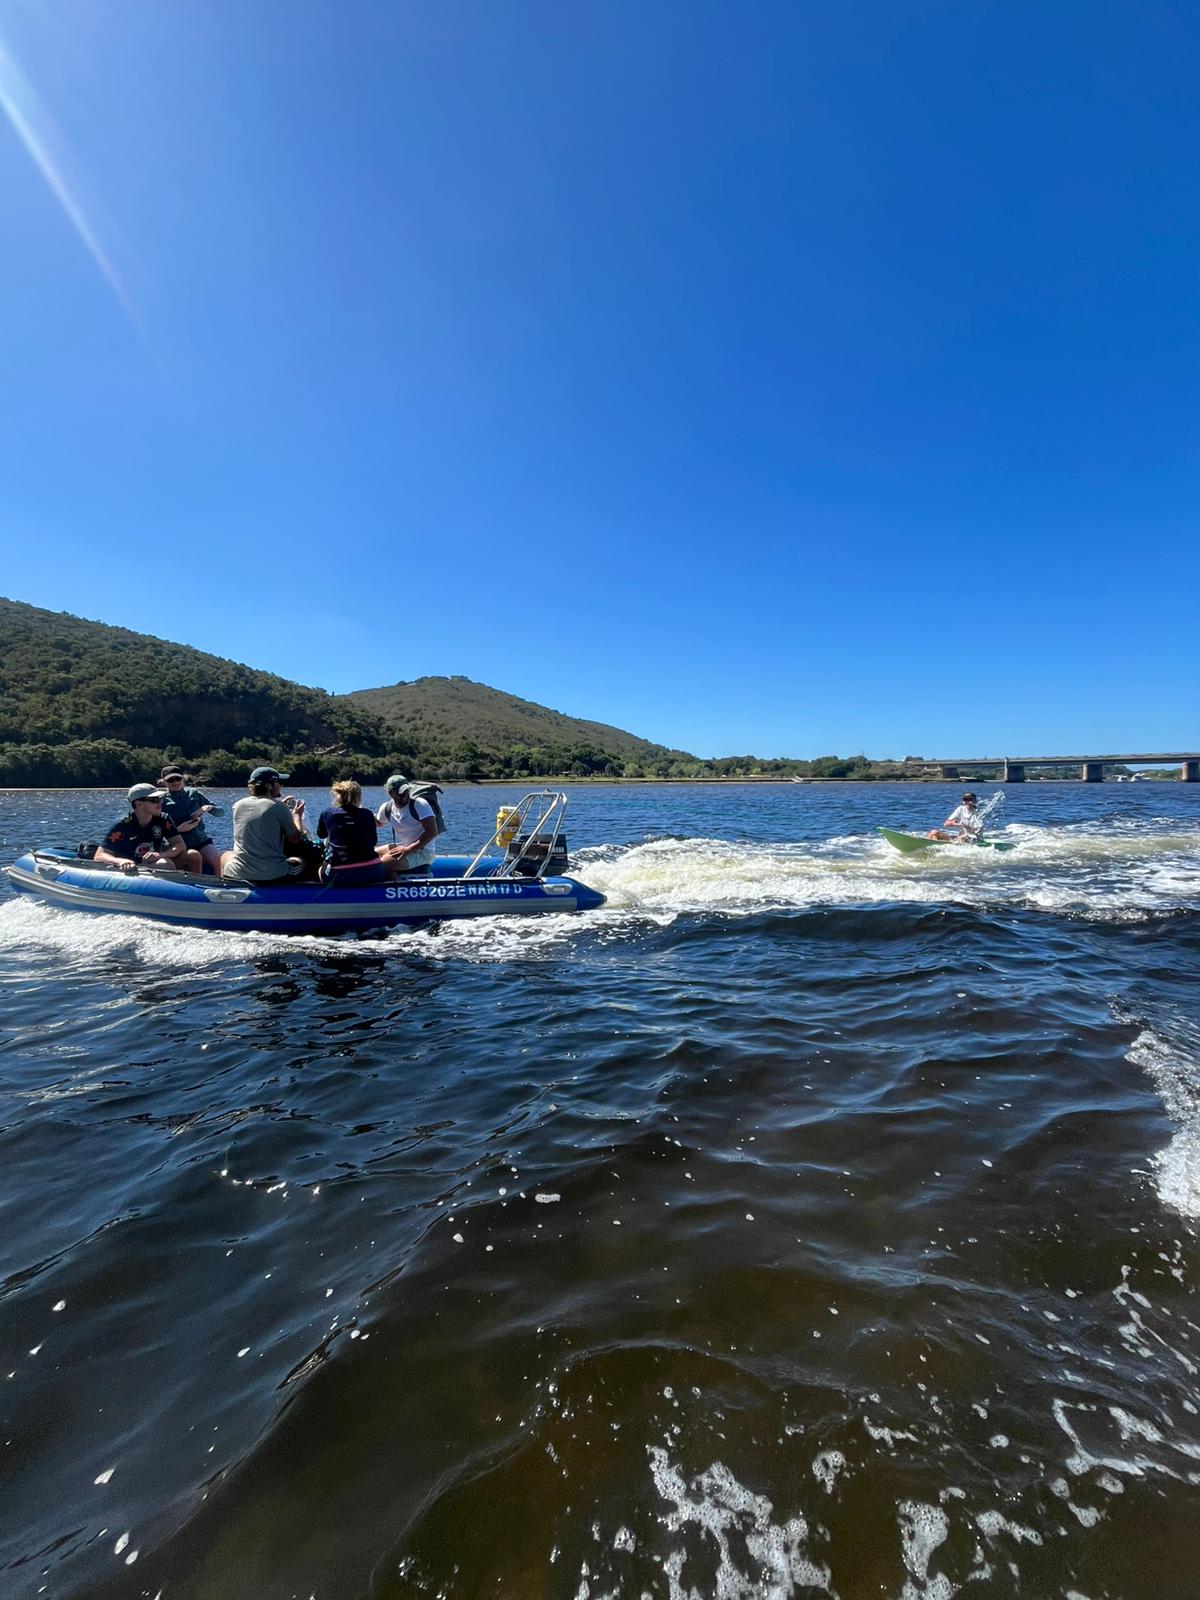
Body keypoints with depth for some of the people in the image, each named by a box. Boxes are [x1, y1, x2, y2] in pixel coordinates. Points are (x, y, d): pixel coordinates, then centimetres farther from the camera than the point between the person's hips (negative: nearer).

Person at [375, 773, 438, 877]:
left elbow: (432, 832, -22)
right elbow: (379, 823, 27)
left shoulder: (419, 804, -16)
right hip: (402, 848, 8)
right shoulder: (386, 808, 3)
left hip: (423, 851, -8)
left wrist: (409, 849, -25)